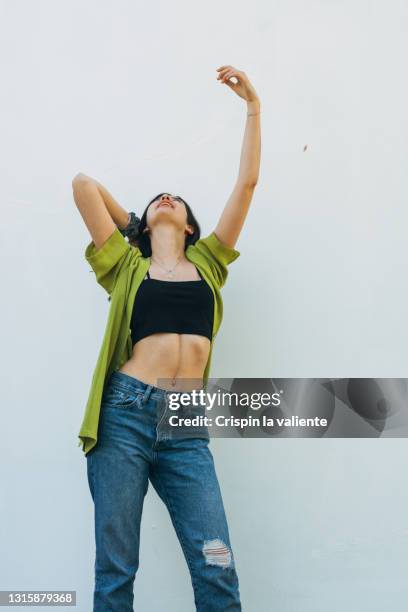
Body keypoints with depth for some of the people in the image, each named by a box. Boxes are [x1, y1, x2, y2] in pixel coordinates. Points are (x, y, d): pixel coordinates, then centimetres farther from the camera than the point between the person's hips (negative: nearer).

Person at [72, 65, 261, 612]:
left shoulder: (207, 263, 18)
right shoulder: (126, 266, 13)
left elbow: (247, 182, 16)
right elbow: (83, 183, 12)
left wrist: (254, 105, 20)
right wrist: (129, 222, 24)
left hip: (187, 424, 1)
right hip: (126, 413, -1)